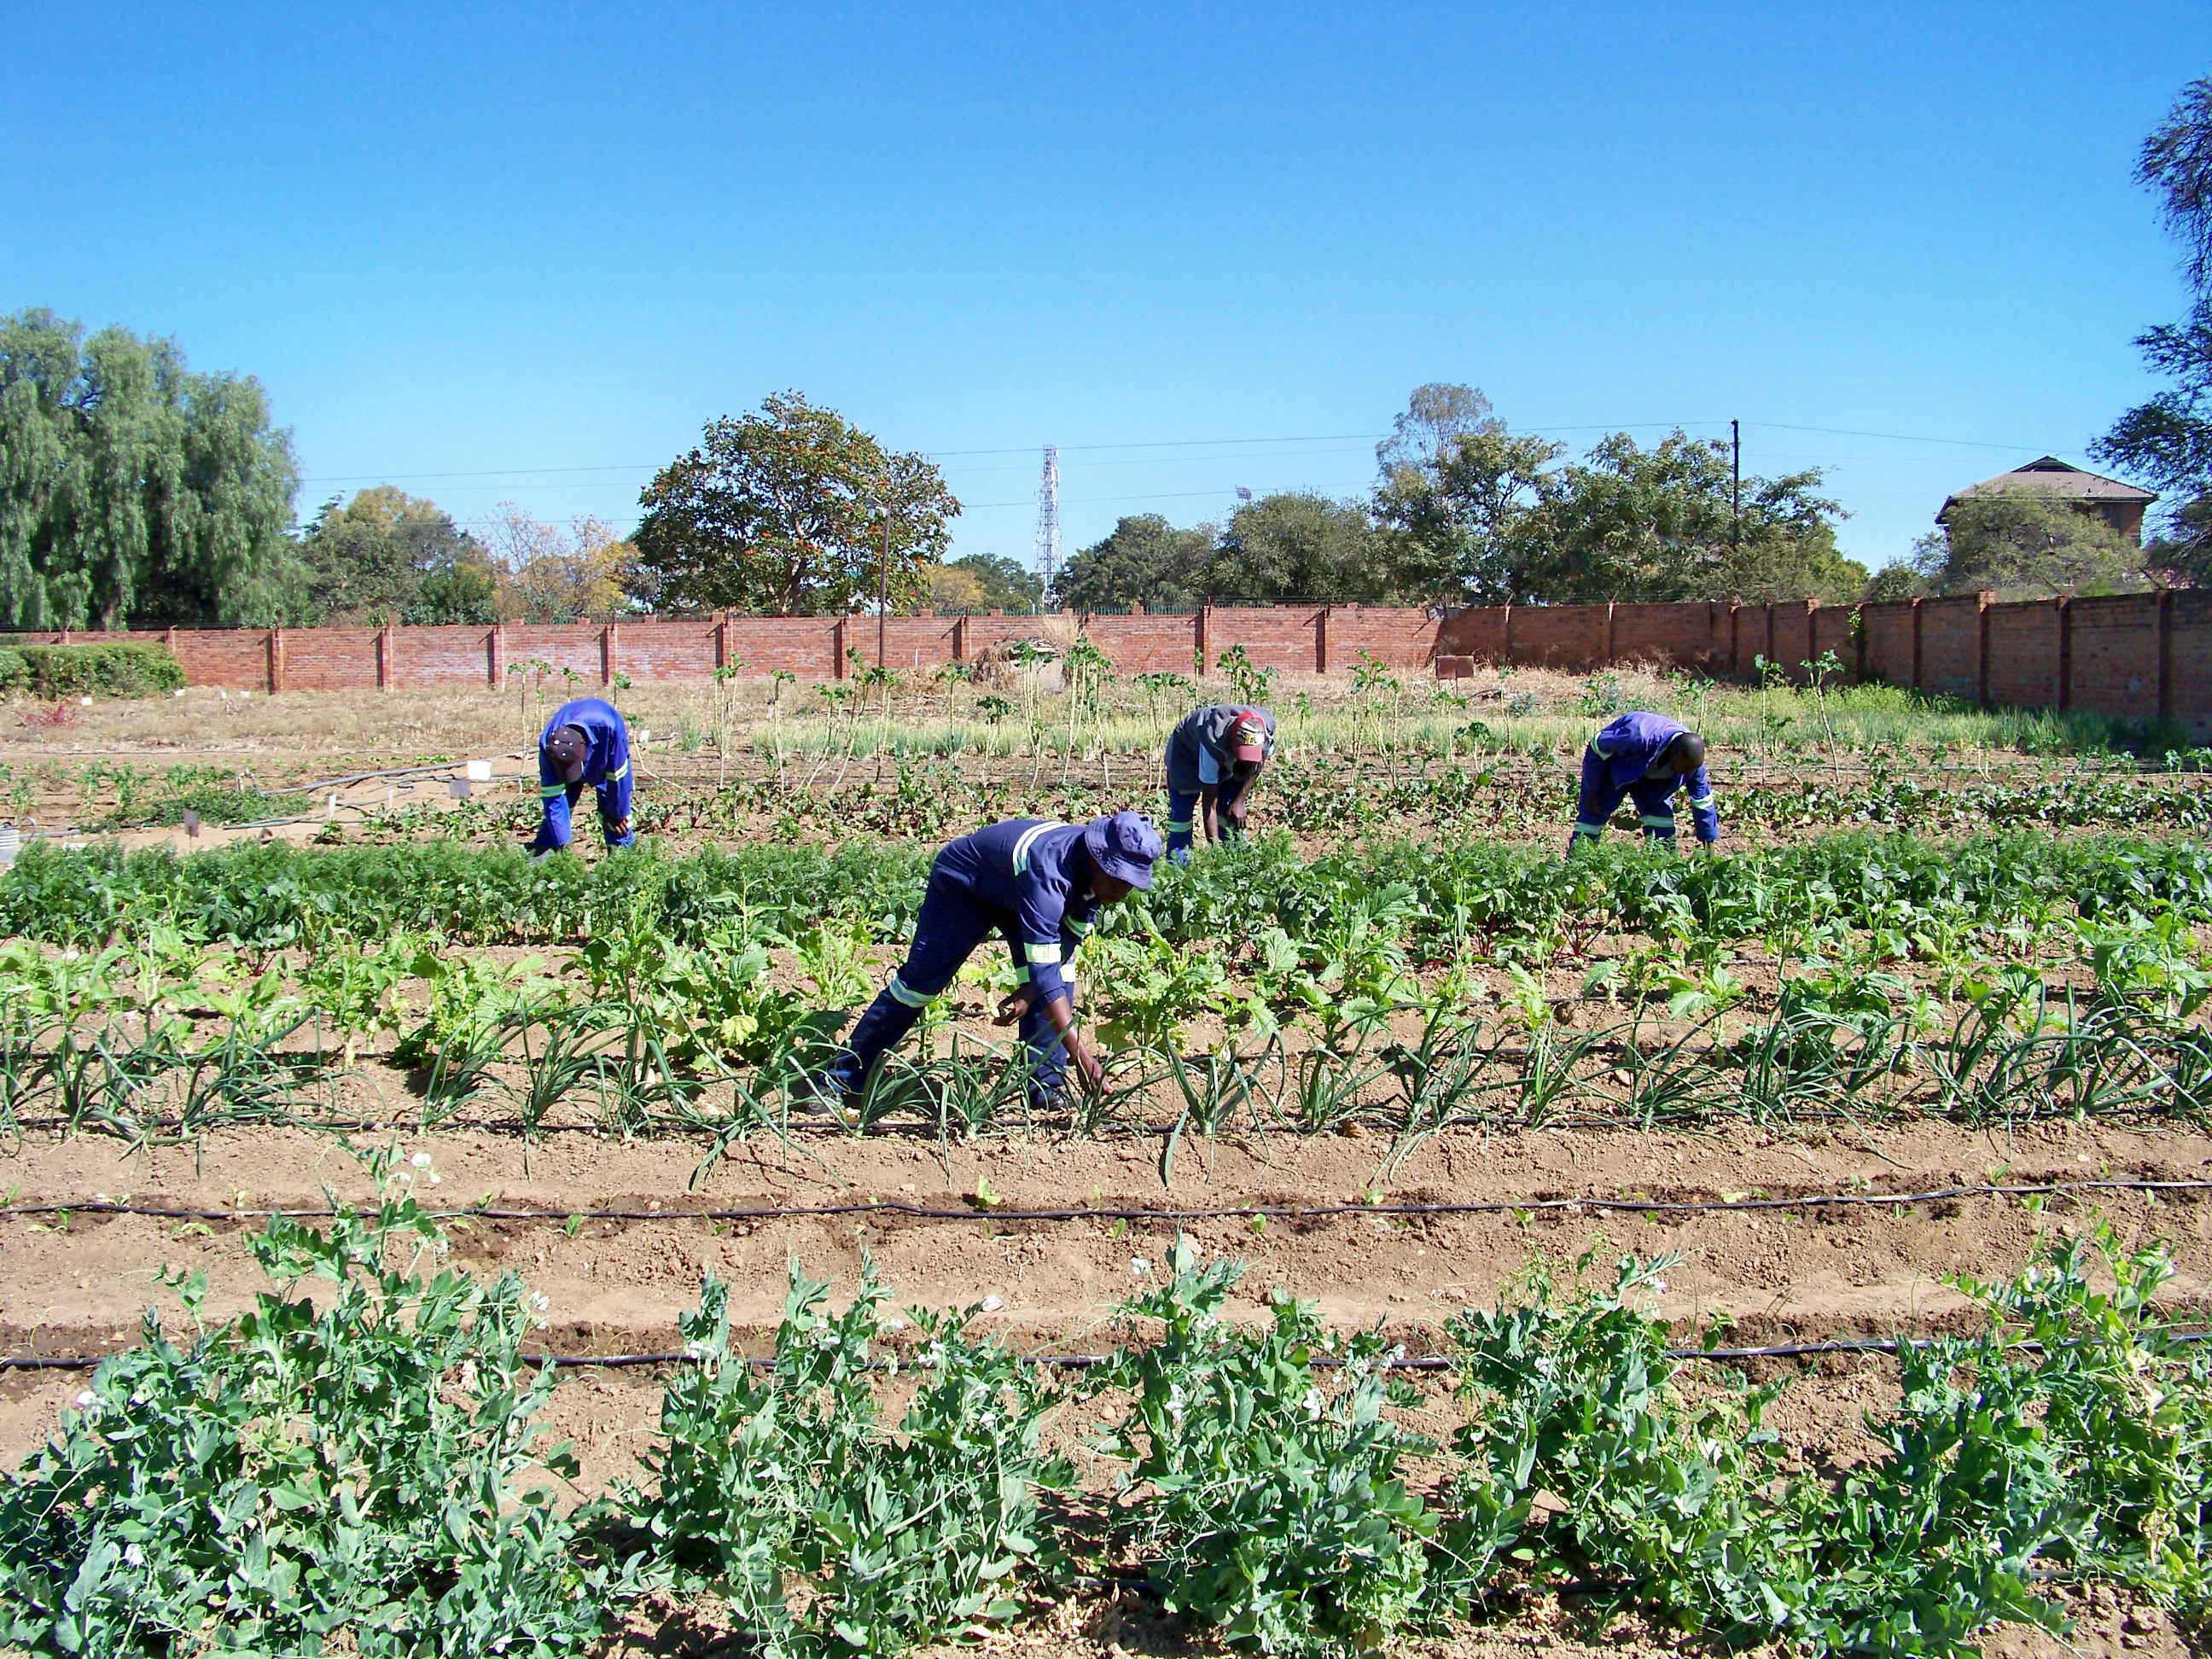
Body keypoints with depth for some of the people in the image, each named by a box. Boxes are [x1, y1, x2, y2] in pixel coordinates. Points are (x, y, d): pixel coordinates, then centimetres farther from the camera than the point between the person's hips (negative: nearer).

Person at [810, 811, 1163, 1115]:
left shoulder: (1096, 873, -22)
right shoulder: (1048, 870, -44)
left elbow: (1065, 948, -8)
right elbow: (1044, 972, -48)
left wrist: (1029, 994, -19)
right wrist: (1081, 1055, -52)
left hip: (1016, 894, 7)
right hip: (963, 883, -7)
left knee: (1061, 970, -11)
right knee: (919, 979, -8)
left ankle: (1046, 1086, -5)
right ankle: (839, 1079, 2)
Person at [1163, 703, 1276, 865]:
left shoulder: (1267, 727, -33)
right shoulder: (1213, 744, -44)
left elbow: (1256, 766, -8)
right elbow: (1209, 805, -38)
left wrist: (1240, 801, -14)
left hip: (1229, 760, 4)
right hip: (1187, 749, -4)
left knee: (1231, 811, -7)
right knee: (1182, 811, -11)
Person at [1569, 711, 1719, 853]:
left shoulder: (1692, 758, -25)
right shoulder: (1639, 738, -43)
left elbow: (1702, 800, -12)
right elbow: (1597, 747, -28)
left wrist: (1709, 842, -9)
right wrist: (1593, 790, -20)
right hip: (1609, 765, -5)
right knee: (1593, 815, -12)